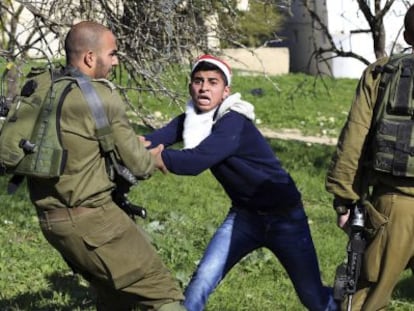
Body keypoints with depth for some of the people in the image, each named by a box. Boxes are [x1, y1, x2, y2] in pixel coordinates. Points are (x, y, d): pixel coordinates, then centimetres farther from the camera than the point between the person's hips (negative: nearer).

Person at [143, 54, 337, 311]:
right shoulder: (191, 119, -3)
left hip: (283, 215, -5)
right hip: (245, 215, 6)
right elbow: (163, 135, -20)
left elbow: (195, 162, -37)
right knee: (203, 279, -12)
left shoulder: (233, 123, -26)